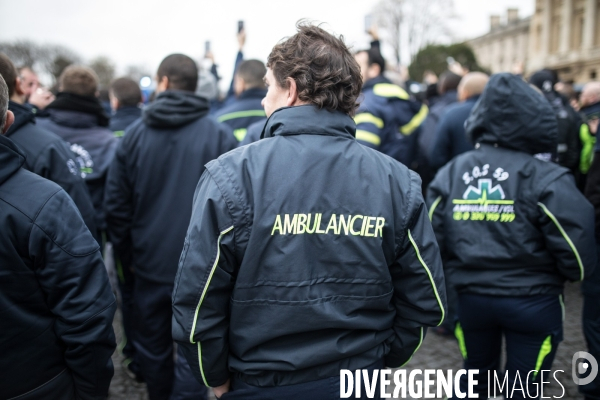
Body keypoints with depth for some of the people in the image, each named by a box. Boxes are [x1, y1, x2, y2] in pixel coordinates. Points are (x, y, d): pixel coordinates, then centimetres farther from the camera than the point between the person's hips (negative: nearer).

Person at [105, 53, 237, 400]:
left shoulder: (136, 133, 0)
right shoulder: (220, 135, -9)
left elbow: (117, 203, 2)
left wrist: (126, 254, 14)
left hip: (149, 263, 3)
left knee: (153, 348, 20)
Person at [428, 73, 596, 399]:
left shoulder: (449, 174, -7)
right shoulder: (545, 179, -18)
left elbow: (433, 239, -5)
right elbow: (577, 251, -17)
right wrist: (575, 272, 6)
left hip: (469, 297, 4)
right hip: (531, 301, -3)